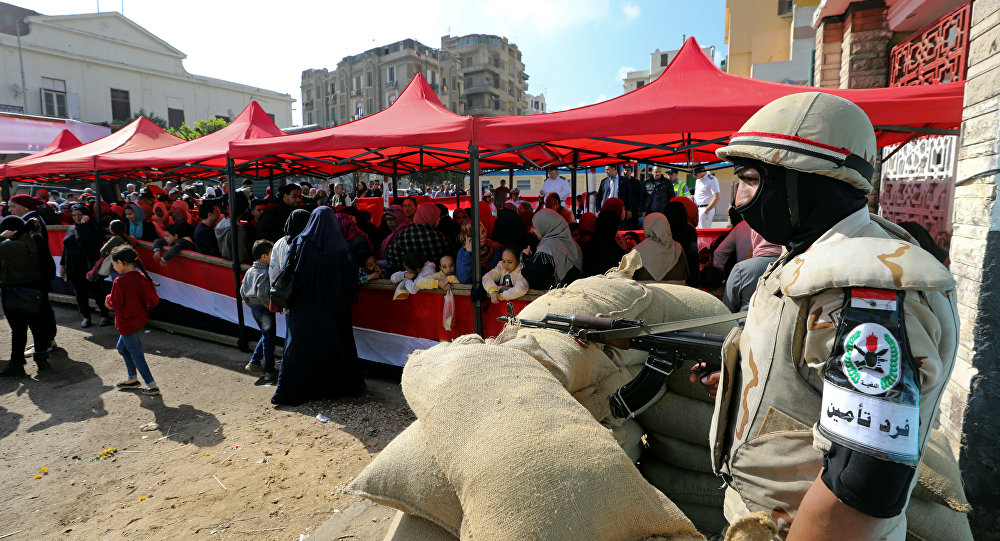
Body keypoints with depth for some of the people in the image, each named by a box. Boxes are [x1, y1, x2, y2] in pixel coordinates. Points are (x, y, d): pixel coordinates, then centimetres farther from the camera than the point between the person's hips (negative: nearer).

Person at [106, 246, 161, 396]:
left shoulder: (119, 282, -23)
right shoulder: (142, 277, -2)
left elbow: (115, 304, -17)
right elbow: (154, 300, 2)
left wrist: (108, 299, 3)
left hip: (127, 324, -8)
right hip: (140, 319, 8)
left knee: (136, 353, 2)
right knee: (122, 348, 26)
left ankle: (152, 386, 7)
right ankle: (132, 379, 36)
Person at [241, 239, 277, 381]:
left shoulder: (249, 271, 8)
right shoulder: (265, 273, -20)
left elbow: (242, 292, 13)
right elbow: (262, 294, -29)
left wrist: (251, 305, 21)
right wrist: (271, 306, -17)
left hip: (254, 309, 9)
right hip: (264, 310, -9)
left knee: (265, 336, 24)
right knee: (269, 339, 2)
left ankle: (253, 363, 26)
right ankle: (269, 372, 10)